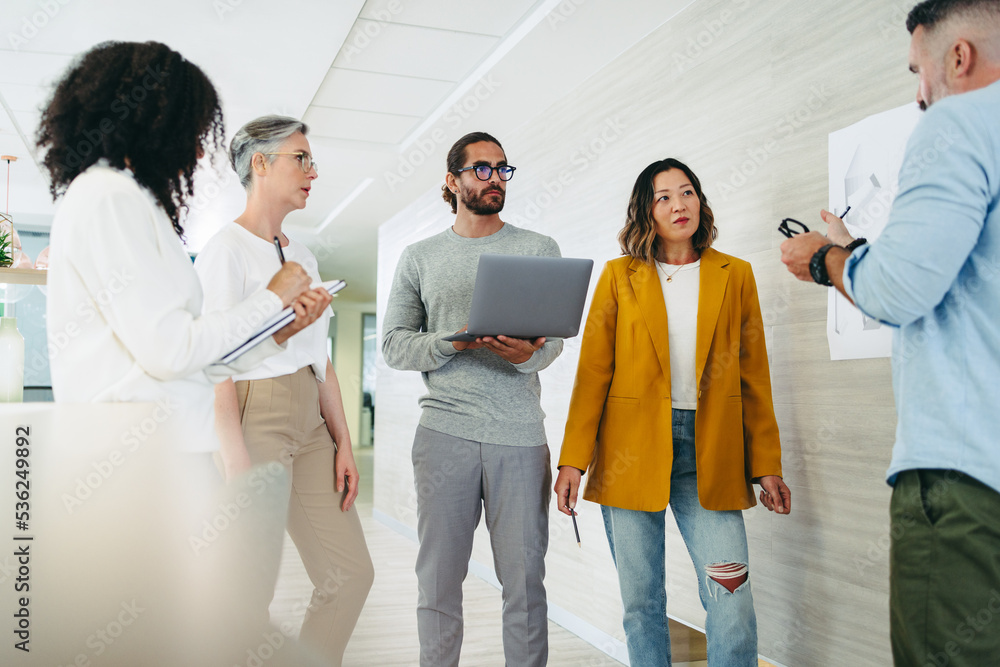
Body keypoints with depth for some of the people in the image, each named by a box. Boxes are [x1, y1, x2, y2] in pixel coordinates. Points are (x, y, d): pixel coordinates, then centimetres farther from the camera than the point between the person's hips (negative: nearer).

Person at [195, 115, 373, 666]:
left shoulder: (303, 257, 17)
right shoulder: (228, 248, -7)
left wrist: (343, 443, 10)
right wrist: (237, 466, -21)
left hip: (308, 423, 8)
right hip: (253, 419, -8)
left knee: (352, 572, 8)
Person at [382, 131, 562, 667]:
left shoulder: (538, 250, 11)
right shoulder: (419, 258, 13)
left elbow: (553, 339, 5)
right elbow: (394, 345, 7)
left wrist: (528, 356, -19)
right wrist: (453, 342, -12)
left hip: (519, 435, 0)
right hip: (444, 432, 1)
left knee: (525, 579, 2)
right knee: (438, 578, 5)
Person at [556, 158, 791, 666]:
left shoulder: (734, 275, 10)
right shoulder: (619, 276, 8)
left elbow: (754, 377, 10)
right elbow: (593, 372, 3)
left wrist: (766, 465, 4)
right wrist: (573, 460, -5)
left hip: (709, 453, 1)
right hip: (632, 451, 0)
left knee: (733, 604, -7)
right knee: (641, 602, 5)